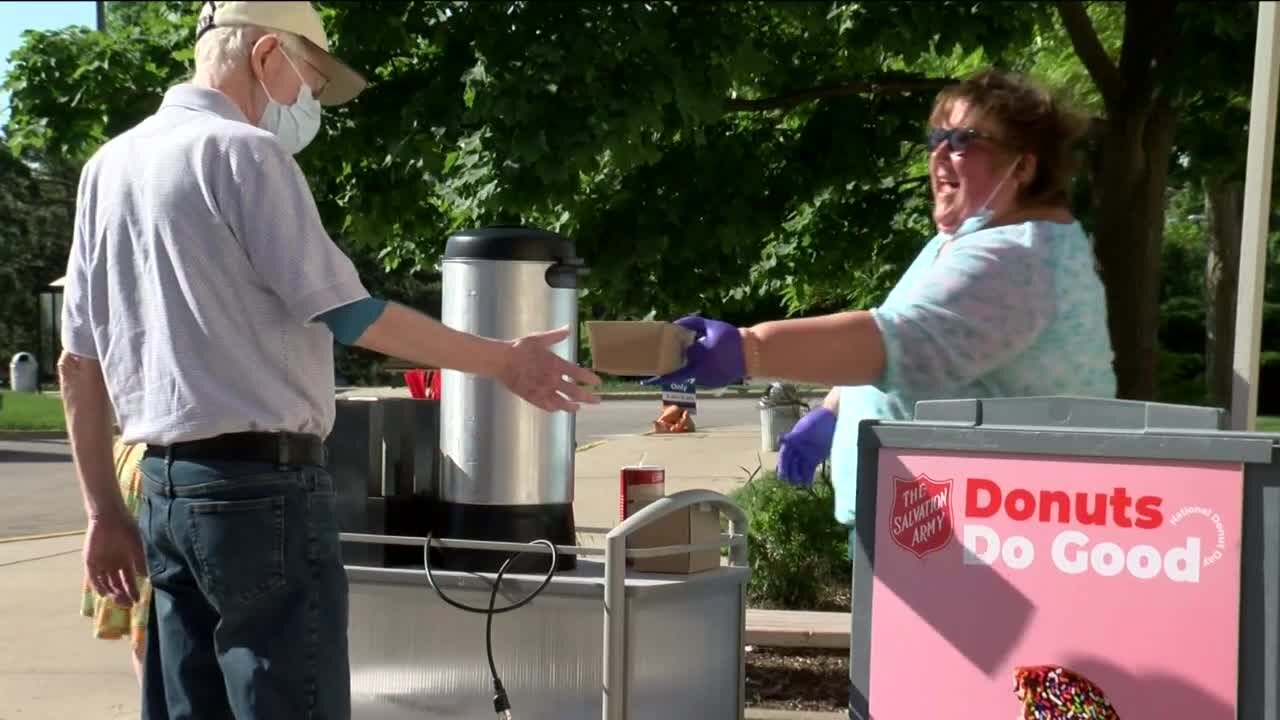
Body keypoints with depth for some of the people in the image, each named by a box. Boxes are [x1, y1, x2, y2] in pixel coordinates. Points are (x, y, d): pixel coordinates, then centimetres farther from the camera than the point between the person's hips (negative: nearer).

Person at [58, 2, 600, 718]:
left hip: (166, 489, 8)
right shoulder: (241, 152, -10)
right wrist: (504, 359, -1)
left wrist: (105, 511, 18)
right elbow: (349, 314, -11)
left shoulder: (109, 166, 13)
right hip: (261, 485, -8)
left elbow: (78, 362, 14)